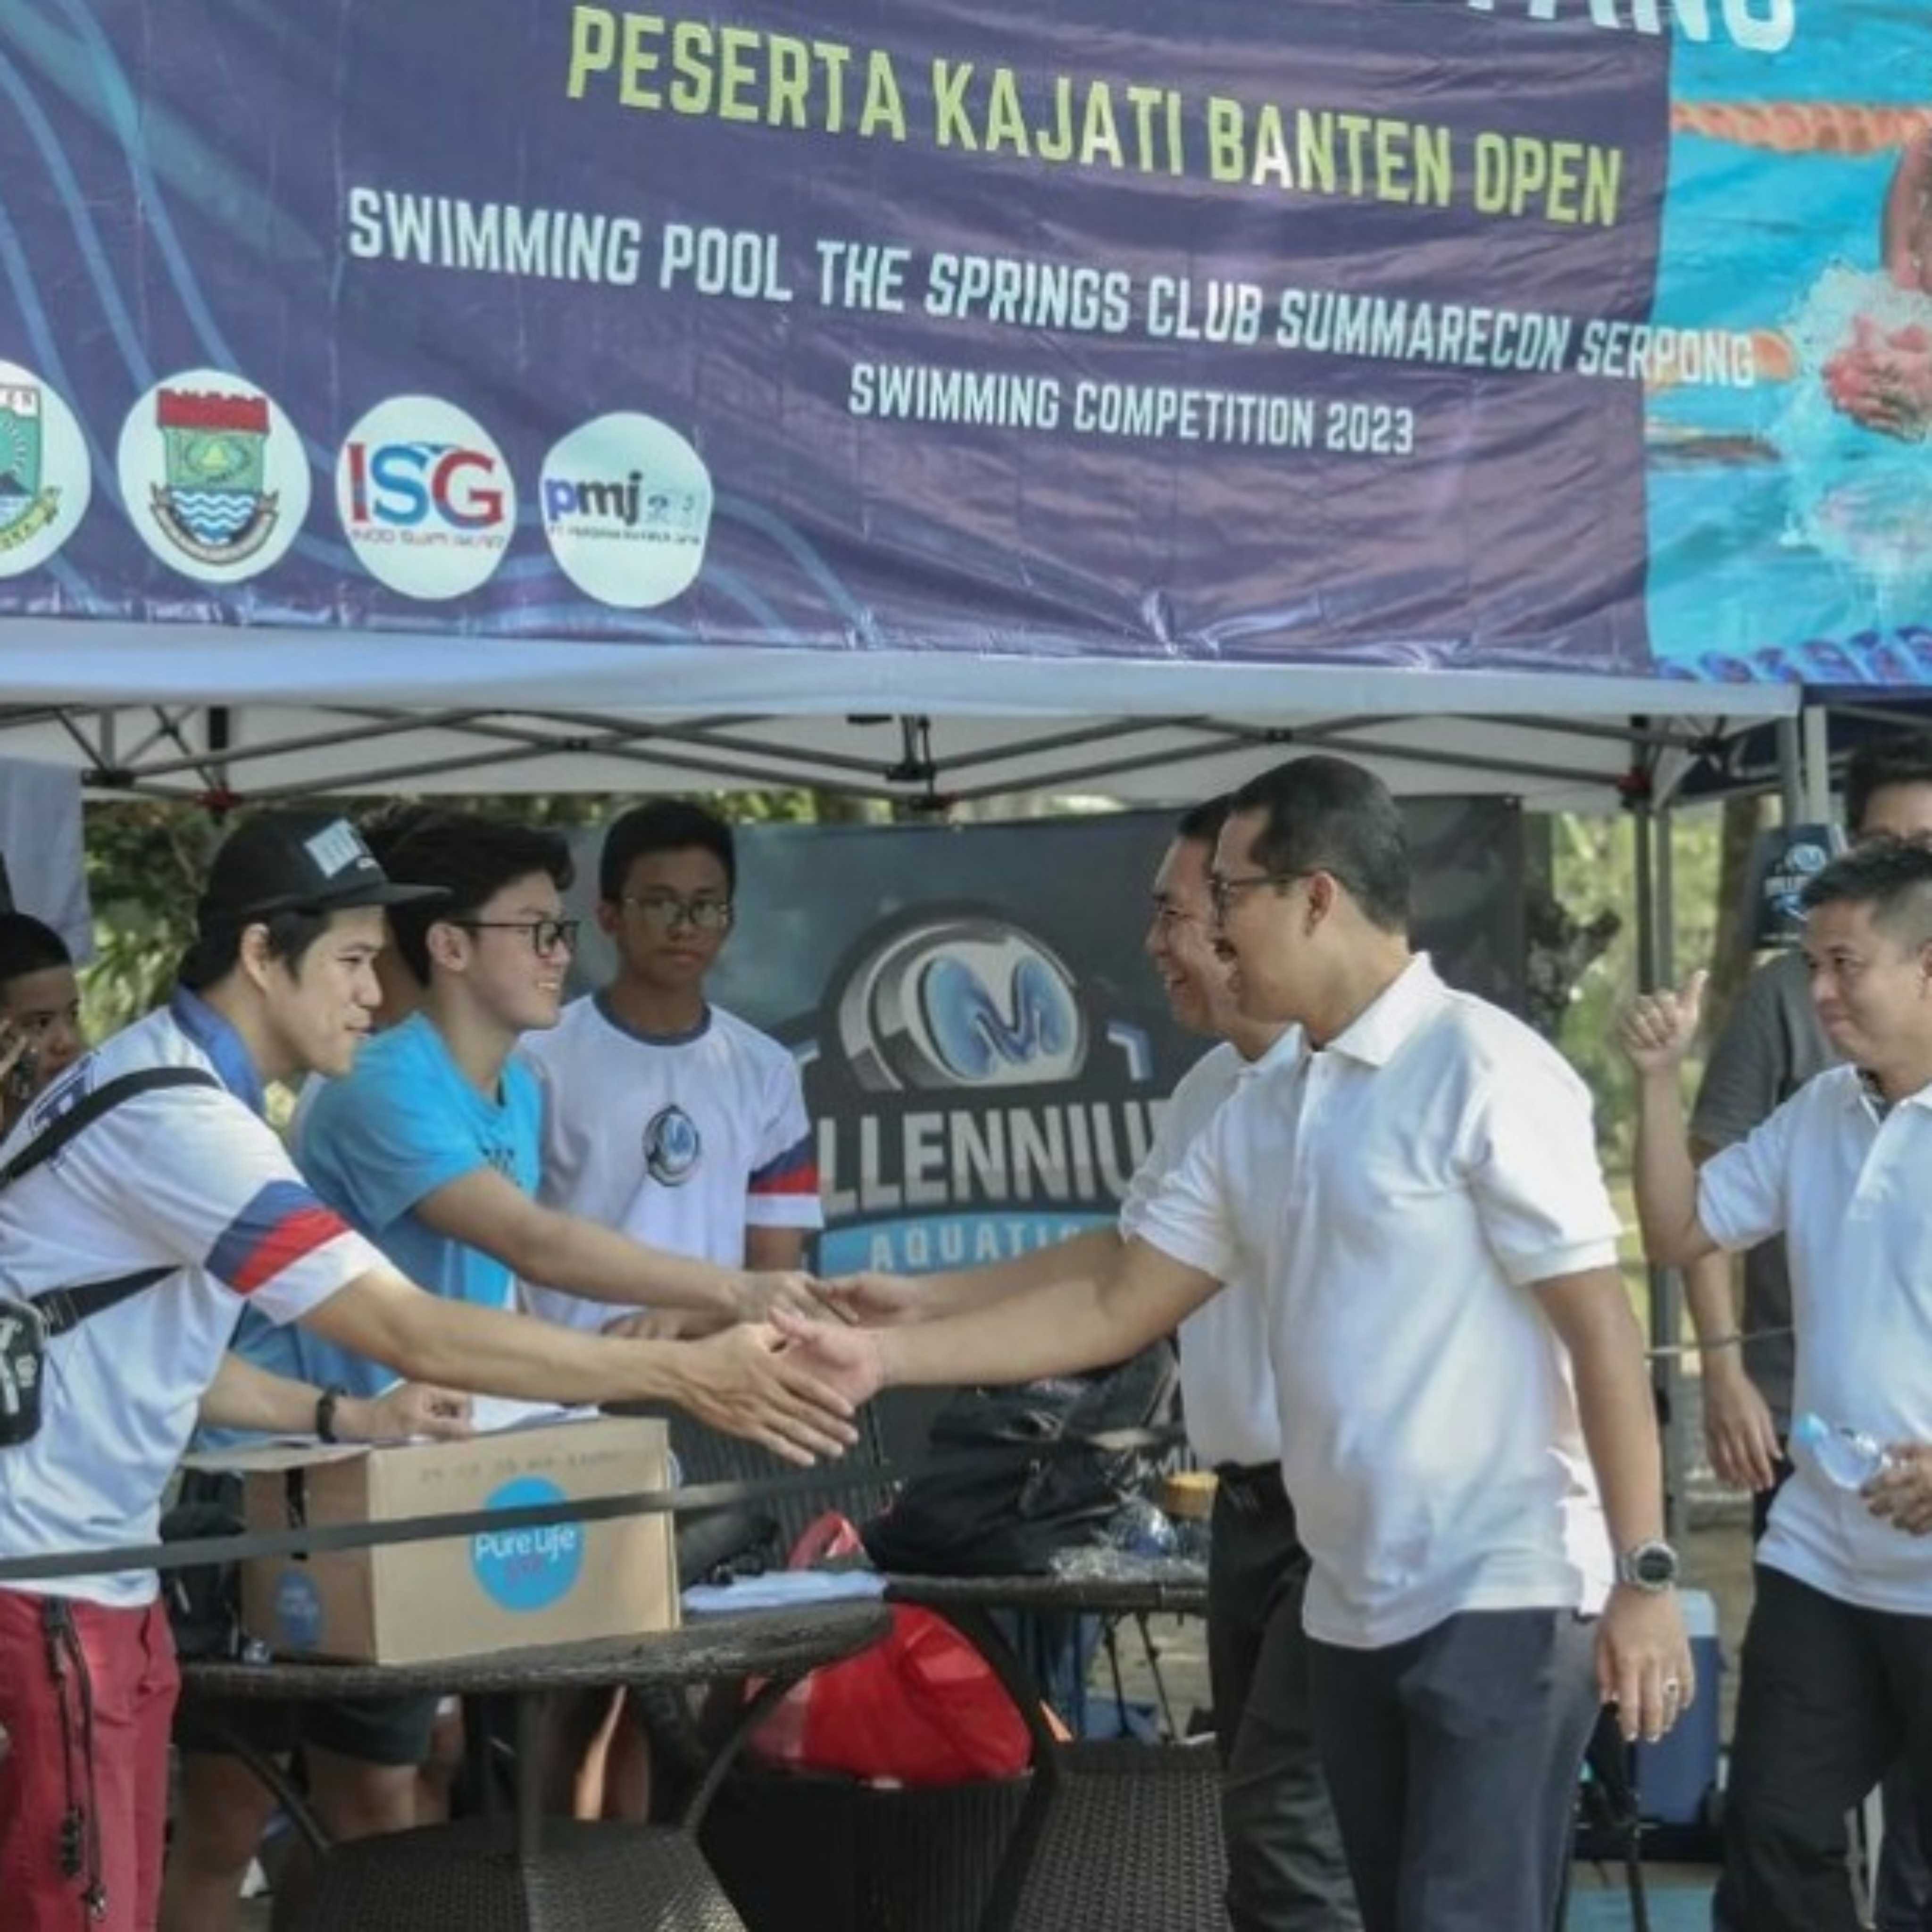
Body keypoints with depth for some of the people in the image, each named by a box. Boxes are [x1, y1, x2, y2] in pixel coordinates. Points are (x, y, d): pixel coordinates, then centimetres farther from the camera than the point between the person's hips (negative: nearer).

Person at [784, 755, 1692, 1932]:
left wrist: (1646, 1575, -17)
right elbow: (1115, 1312, 16)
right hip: (1355, 1609, 8)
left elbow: (1599, 1325, -13)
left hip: (1504, 1598, -8)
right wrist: (883, 1358, 10)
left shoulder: (1482, 1072, -11)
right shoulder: (1260, 1119, 13)